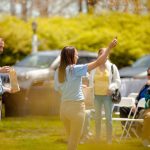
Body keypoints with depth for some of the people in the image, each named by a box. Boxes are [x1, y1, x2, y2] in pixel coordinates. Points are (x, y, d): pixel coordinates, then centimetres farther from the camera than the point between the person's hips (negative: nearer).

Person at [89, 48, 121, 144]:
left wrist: (112, 88, -14)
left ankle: (109, 140, 1)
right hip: (97, 95, 2)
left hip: (107, 95, -2)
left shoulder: (112, 67, 0)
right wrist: (92, 87, 0)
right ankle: (97, 138, 16)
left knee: (108, 118, -4)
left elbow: (117, 81, 1)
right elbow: (91, 80, 17)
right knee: (97, 117, 9)